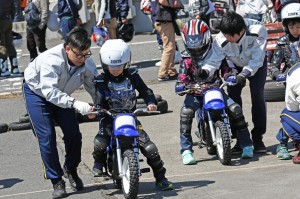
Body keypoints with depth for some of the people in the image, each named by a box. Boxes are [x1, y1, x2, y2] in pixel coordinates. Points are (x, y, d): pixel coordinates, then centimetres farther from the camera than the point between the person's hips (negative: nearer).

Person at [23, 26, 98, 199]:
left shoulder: (86, 62, -21)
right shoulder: (51, 60, -39)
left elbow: (95, 86, -16)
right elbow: (49, 91, -48)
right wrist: (75, 104, -58)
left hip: (61, 95, 5)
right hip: (37, 92, -5)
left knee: (74, 134, -3)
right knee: (47, 137, -14)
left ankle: (71, 170, 24)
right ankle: (57, 181, -2)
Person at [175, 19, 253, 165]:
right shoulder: (187, 59, 1)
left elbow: (226, 68, 3)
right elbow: (182, 78, -4)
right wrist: (180, 86, -26)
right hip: (195, 92, -1)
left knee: (235, 109, -20)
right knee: (186, 112, -31)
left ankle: (246, 145, -4)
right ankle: (186, 150, -22)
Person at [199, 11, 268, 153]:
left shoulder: (258, 31, -37)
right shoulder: (221, 39, -31)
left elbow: (257, 59, -36)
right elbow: (214, 60, -31)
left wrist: (244, 73, -49)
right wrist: (204, 71, -52)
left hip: (257, 64, -2)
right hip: (235, 65, 2)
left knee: (257, 96, -16)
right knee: (233, 97, -12)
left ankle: (258, 138, -6)